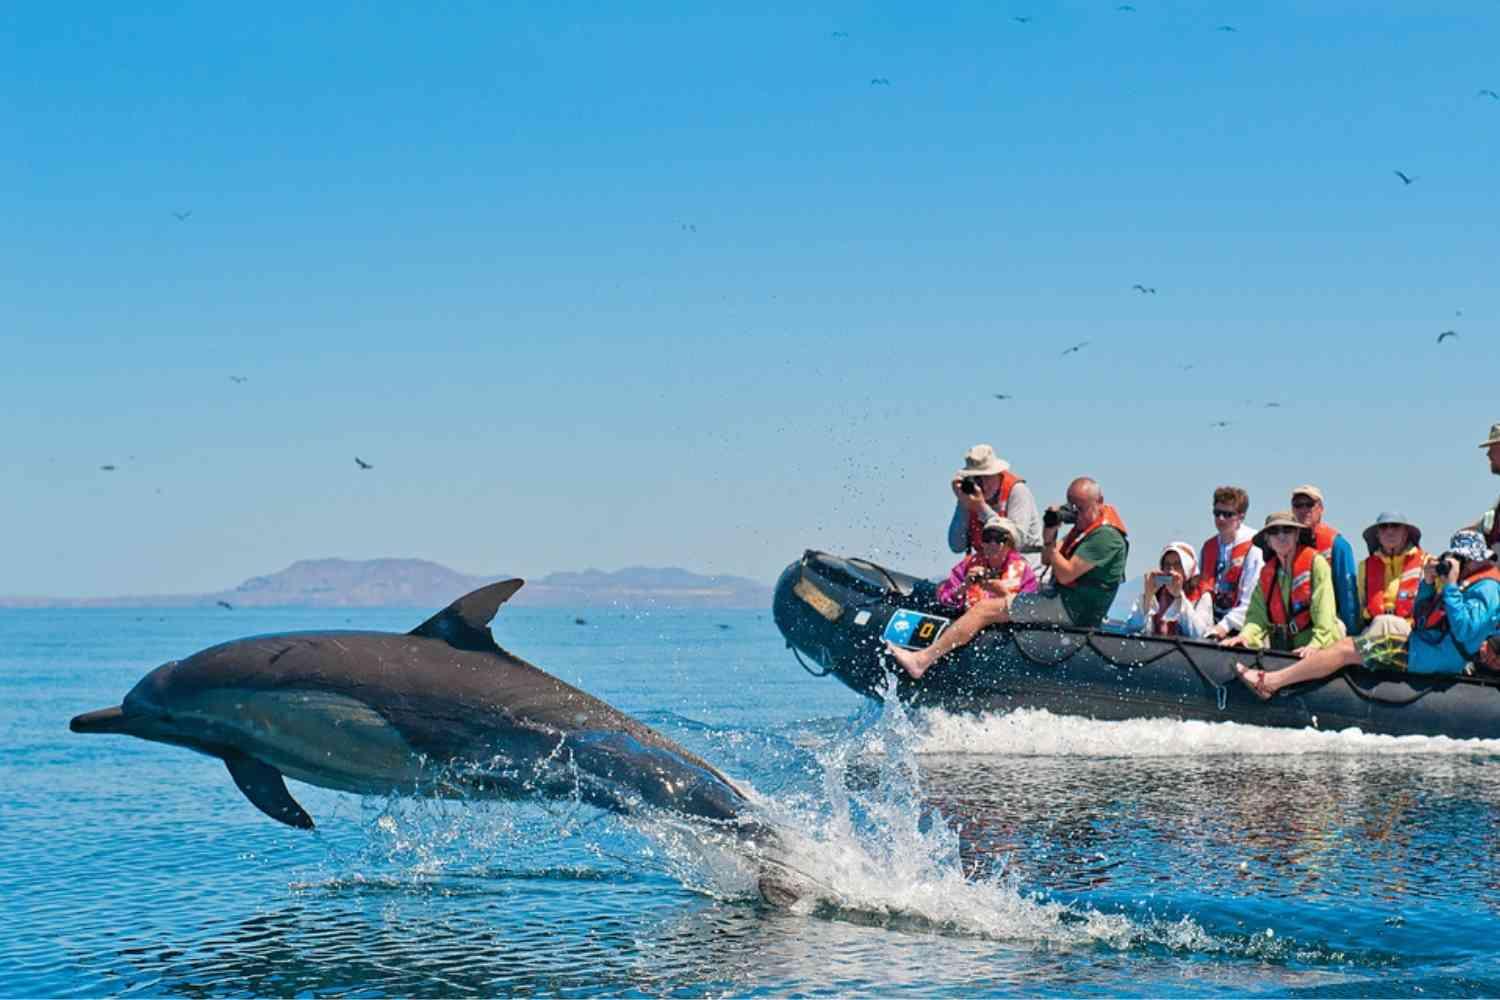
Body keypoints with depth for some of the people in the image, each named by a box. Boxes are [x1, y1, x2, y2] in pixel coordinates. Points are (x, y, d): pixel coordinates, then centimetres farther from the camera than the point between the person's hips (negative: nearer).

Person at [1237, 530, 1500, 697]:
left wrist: (1451, 586, -22)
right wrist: (1428, 584, 8)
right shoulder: (1464, 583, 22)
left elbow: (1464, 631, -26)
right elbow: (1420, 617, 24)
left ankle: (1269, 681, -14)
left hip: (1434, 657, -10)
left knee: (1346, 649, -13)